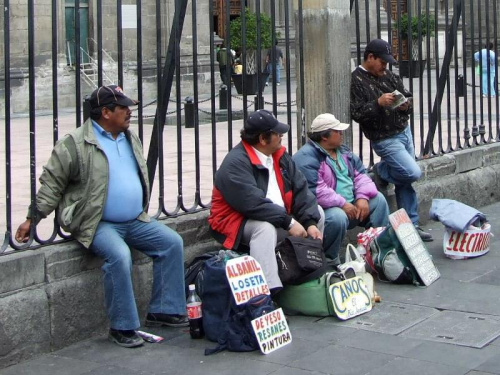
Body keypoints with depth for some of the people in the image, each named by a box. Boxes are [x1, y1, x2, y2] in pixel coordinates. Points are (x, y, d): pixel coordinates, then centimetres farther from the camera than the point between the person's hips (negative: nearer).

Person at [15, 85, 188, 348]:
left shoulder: (131, 139, 13)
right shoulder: (75, 144, -10)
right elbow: (51, 185, -6)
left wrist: (141, 213, 25)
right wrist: (32, 220, -9)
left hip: (135, 222, 8)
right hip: (97, 224, -8)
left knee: (172, 242, -4)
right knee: (119, 256, -32)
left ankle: (164, 311, 3)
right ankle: (122, 327, -19)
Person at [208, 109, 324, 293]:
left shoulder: (280, 156, 6)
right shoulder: (236, 163, -21)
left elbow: (300, 189, -1)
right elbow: (253, 204, -31)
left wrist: (310, 222, -15)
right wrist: (289, 223, -28)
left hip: (279, 217, 8)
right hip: (238, 222, -8)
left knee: (317, 212, 4)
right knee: (266, 228, -37)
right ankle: (270, 291, -45)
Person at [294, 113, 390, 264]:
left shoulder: (343, 151, 14)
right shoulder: (307, 157, -17)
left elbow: (360, 174, 13)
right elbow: (314, 190, -27)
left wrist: (362, 197, -7)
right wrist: (343, 204, -23)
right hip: (325, 210, -9)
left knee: (378, 199, 5)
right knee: (337, 217, -37)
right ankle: (330, 260, -16)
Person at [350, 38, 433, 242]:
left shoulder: (388, 76, 9)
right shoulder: (356, 81, -12)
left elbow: (407, 95, 17)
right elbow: (356, 113, -18)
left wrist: (407, 105, -6)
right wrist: (378, 103, -29)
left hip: (404, 132, 7)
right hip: (384, 139, -7)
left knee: (405, 182, 9)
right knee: (413, 173, -16)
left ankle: (412, 224, 17)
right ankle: (382, 170, 11)